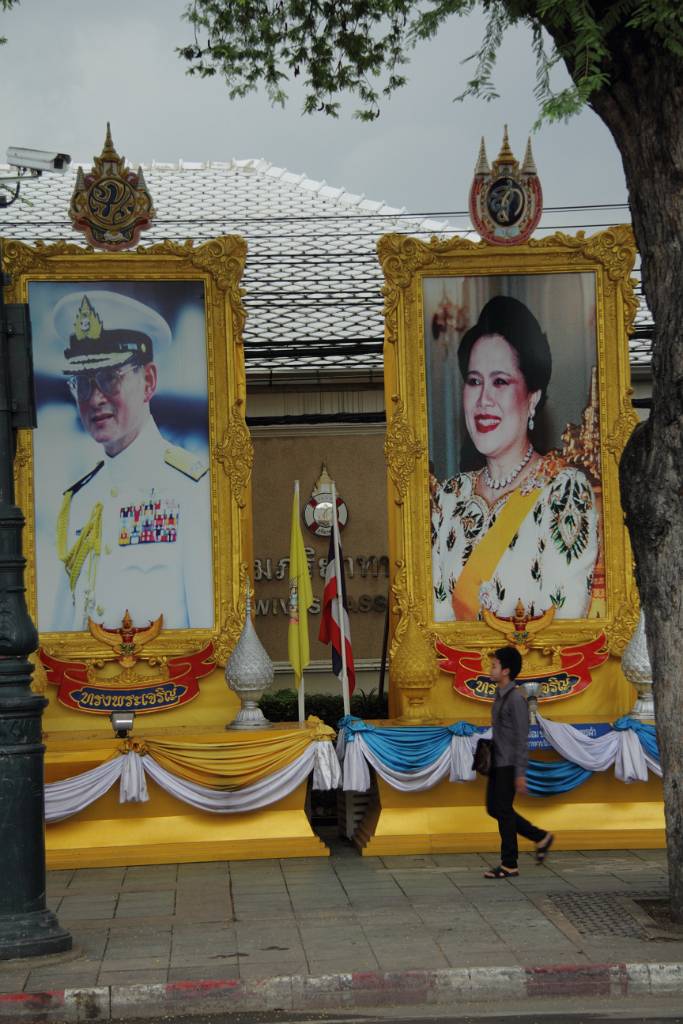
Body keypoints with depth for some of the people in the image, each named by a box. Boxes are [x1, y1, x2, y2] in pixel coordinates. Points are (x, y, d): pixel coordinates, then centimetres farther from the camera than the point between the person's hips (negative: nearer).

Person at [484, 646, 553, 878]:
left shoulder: (516, 698, -16)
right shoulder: (501, 695, 12)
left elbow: (522, 737, -18)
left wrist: (520, 773, -20)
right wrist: (488, 760, 21)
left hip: (510, 765, -9)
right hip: (498, 763, 9)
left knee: (504, 811, -3)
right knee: (493, 808, 12)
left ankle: (509, 865, 6)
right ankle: (540, 837, 22)